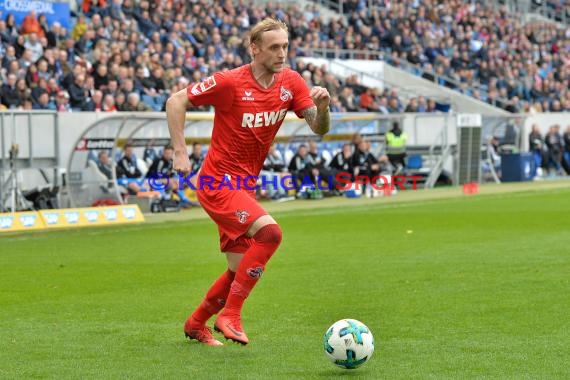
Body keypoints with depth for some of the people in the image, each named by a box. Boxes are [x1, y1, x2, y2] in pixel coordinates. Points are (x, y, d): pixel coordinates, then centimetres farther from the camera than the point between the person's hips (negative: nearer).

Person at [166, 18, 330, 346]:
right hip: (219, 182, -7)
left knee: (242, 269, 10)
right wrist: (181, 152, -13)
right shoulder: (230, 82, -16)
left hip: (245, 187, 7)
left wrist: (322, 106, -23)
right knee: (270, 231, -28)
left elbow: (320, 128, -2)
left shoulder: (291, 82, 0)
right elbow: (176, 101, -8)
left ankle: (196, 324, 33)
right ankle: (230, 315, -19)